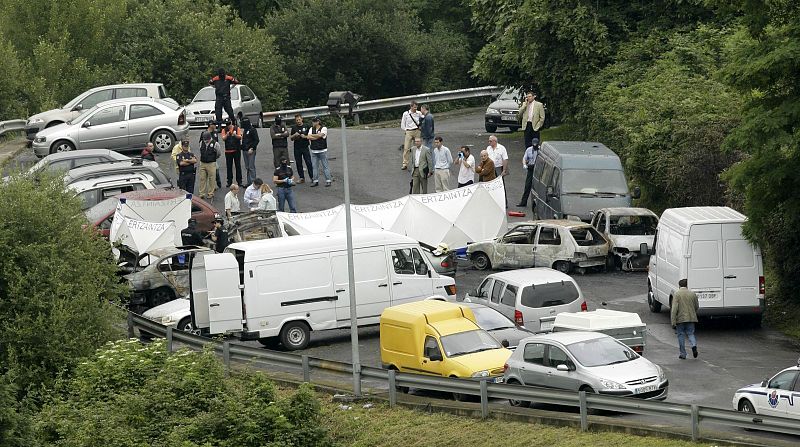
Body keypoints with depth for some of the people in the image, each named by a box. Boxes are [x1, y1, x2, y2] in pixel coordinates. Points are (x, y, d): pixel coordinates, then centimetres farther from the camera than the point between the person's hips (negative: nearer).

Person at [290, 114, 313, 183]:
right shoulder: (294, 127, 8)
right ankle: (302, 178, 11)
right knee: (298, 164, 4)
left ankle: (312, 177, -1)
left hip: (305, 147, -2)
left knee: (308, 162, -6)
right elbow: (291, 138, 11)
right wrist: (294, 135, -9)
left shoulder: (306, 126, 3)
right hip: (297, 148, 2)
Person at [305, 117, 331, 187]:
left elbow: (320, 135, -19)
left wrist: (311, 135, -6)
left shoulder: (324, 128, -3)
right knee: (315, 167, 5)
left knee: (325, 166, -2)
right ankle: (315, 181, 10)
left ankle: (328, 181, 1)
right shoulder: (311, 129, 11)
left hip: (322, 151, -5)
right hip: (314, 151, 5)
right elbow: (308, 137, -3)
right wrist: (317, 137, -13)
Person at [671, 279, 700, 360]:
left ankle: (683, 354, 8)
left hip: (680, 319, -3)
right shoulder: (692, 294, 5)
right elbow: (697, 307, 13)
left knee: (681, 335, 7)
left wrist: (673, 322, -13)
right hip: (691, 318, 3)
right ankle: (694, 345, -14)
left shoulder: (677, 294, -8)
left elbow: (674, 309, -13)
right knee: (690, 333, 14)